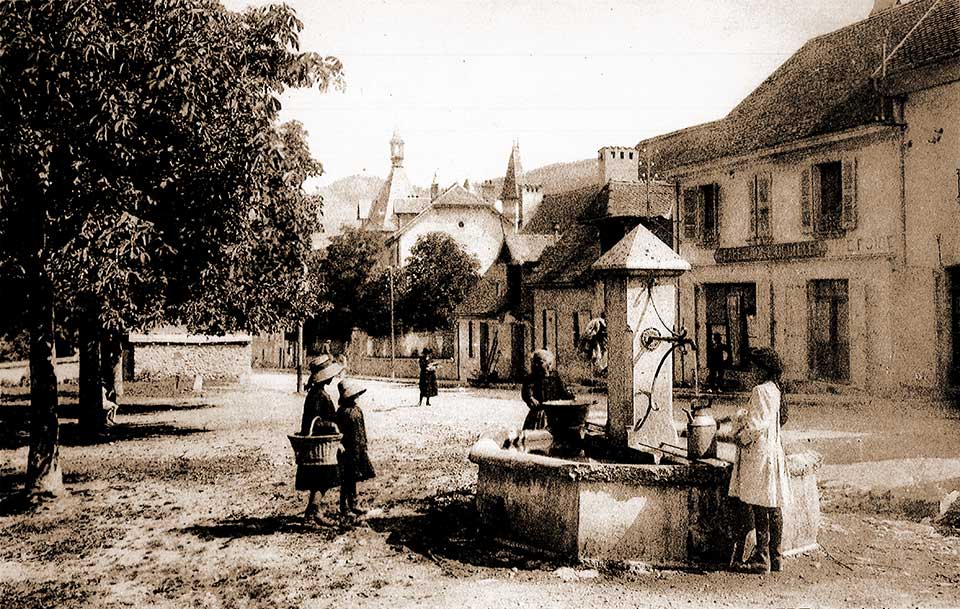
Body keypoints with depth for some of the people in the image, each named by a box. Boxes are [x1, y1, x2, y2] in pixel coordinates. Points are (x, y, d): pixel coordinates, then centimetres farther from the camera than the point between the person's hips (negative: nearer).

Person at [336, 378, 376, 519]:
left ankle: (353, 505, 27)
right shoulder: (344, 412, -19)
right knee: (346, 480, 0)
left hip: (358, 450, 9)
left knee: (353, 478, 17)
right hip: (348, 451, -9)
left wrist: (363, 448, 19)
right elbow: (341, 433, -20)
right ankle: (344, 508, 9)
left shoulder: (356, 409, 9)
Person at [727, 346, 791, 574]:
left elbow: (757, 424, -19)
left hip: (759, 453, -9)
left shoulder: (760, 391, -16)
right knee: (774, 507, 11)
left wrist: (742, 436, -6)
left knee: (759, 508, -5)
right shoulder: (774, 389, 12)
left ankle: (762, 559, -1)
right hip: (774, 451, 10)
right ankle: (776, 557, 18)